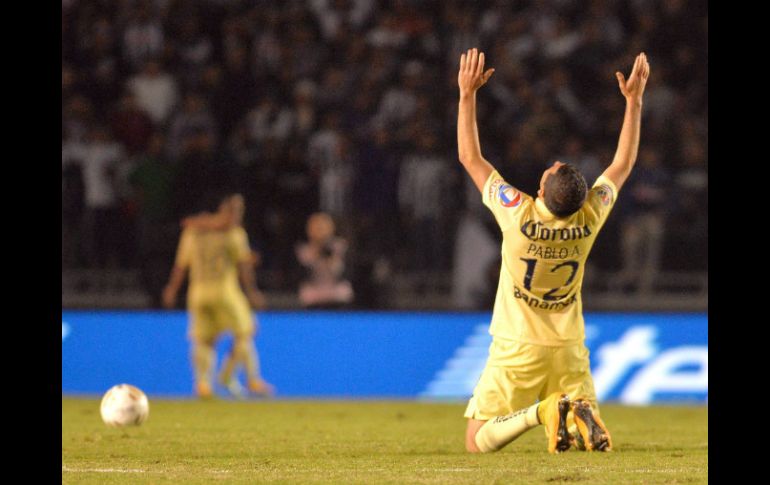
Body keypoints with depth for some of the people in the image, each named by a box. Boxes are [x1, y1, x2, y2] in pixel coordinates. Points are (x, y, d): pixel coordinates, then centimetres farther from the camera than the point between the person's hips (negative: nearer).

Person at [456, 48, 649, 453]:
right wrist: (633, 100, 9)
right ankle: (580, 415, -22)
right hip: (569, 349, 3)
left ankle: (543, 412, -23)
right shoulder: (589, 220, -11)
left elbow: (470, 158, -10)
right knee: (592, 436, 13)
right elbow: (623, 165, 5)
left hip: (516, 349, -3)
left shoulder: (519, 216, -20)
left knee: (478, 442, 1)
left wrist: (468, 93, -7)